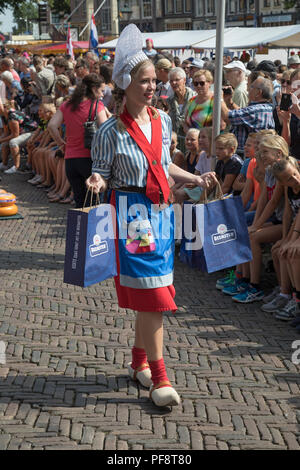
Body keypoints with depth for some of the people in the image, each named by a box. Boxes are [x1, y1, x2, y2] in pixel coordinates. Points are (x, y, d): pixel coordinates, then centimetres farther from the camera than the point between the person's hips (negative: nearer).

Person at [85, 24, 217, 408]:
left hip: (160, 211, 6)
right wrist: (97, 182, -28)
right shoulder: (111, 131, -11)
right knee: (150, 294, -8)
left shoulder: (162, 121, 7)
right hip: (131, 215, -6)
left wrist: (196, 179, 13)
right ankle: (159, 378, 0)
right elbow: (102, 173, -6)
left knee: (152, 294, 12)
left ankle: (139, 360, 30)